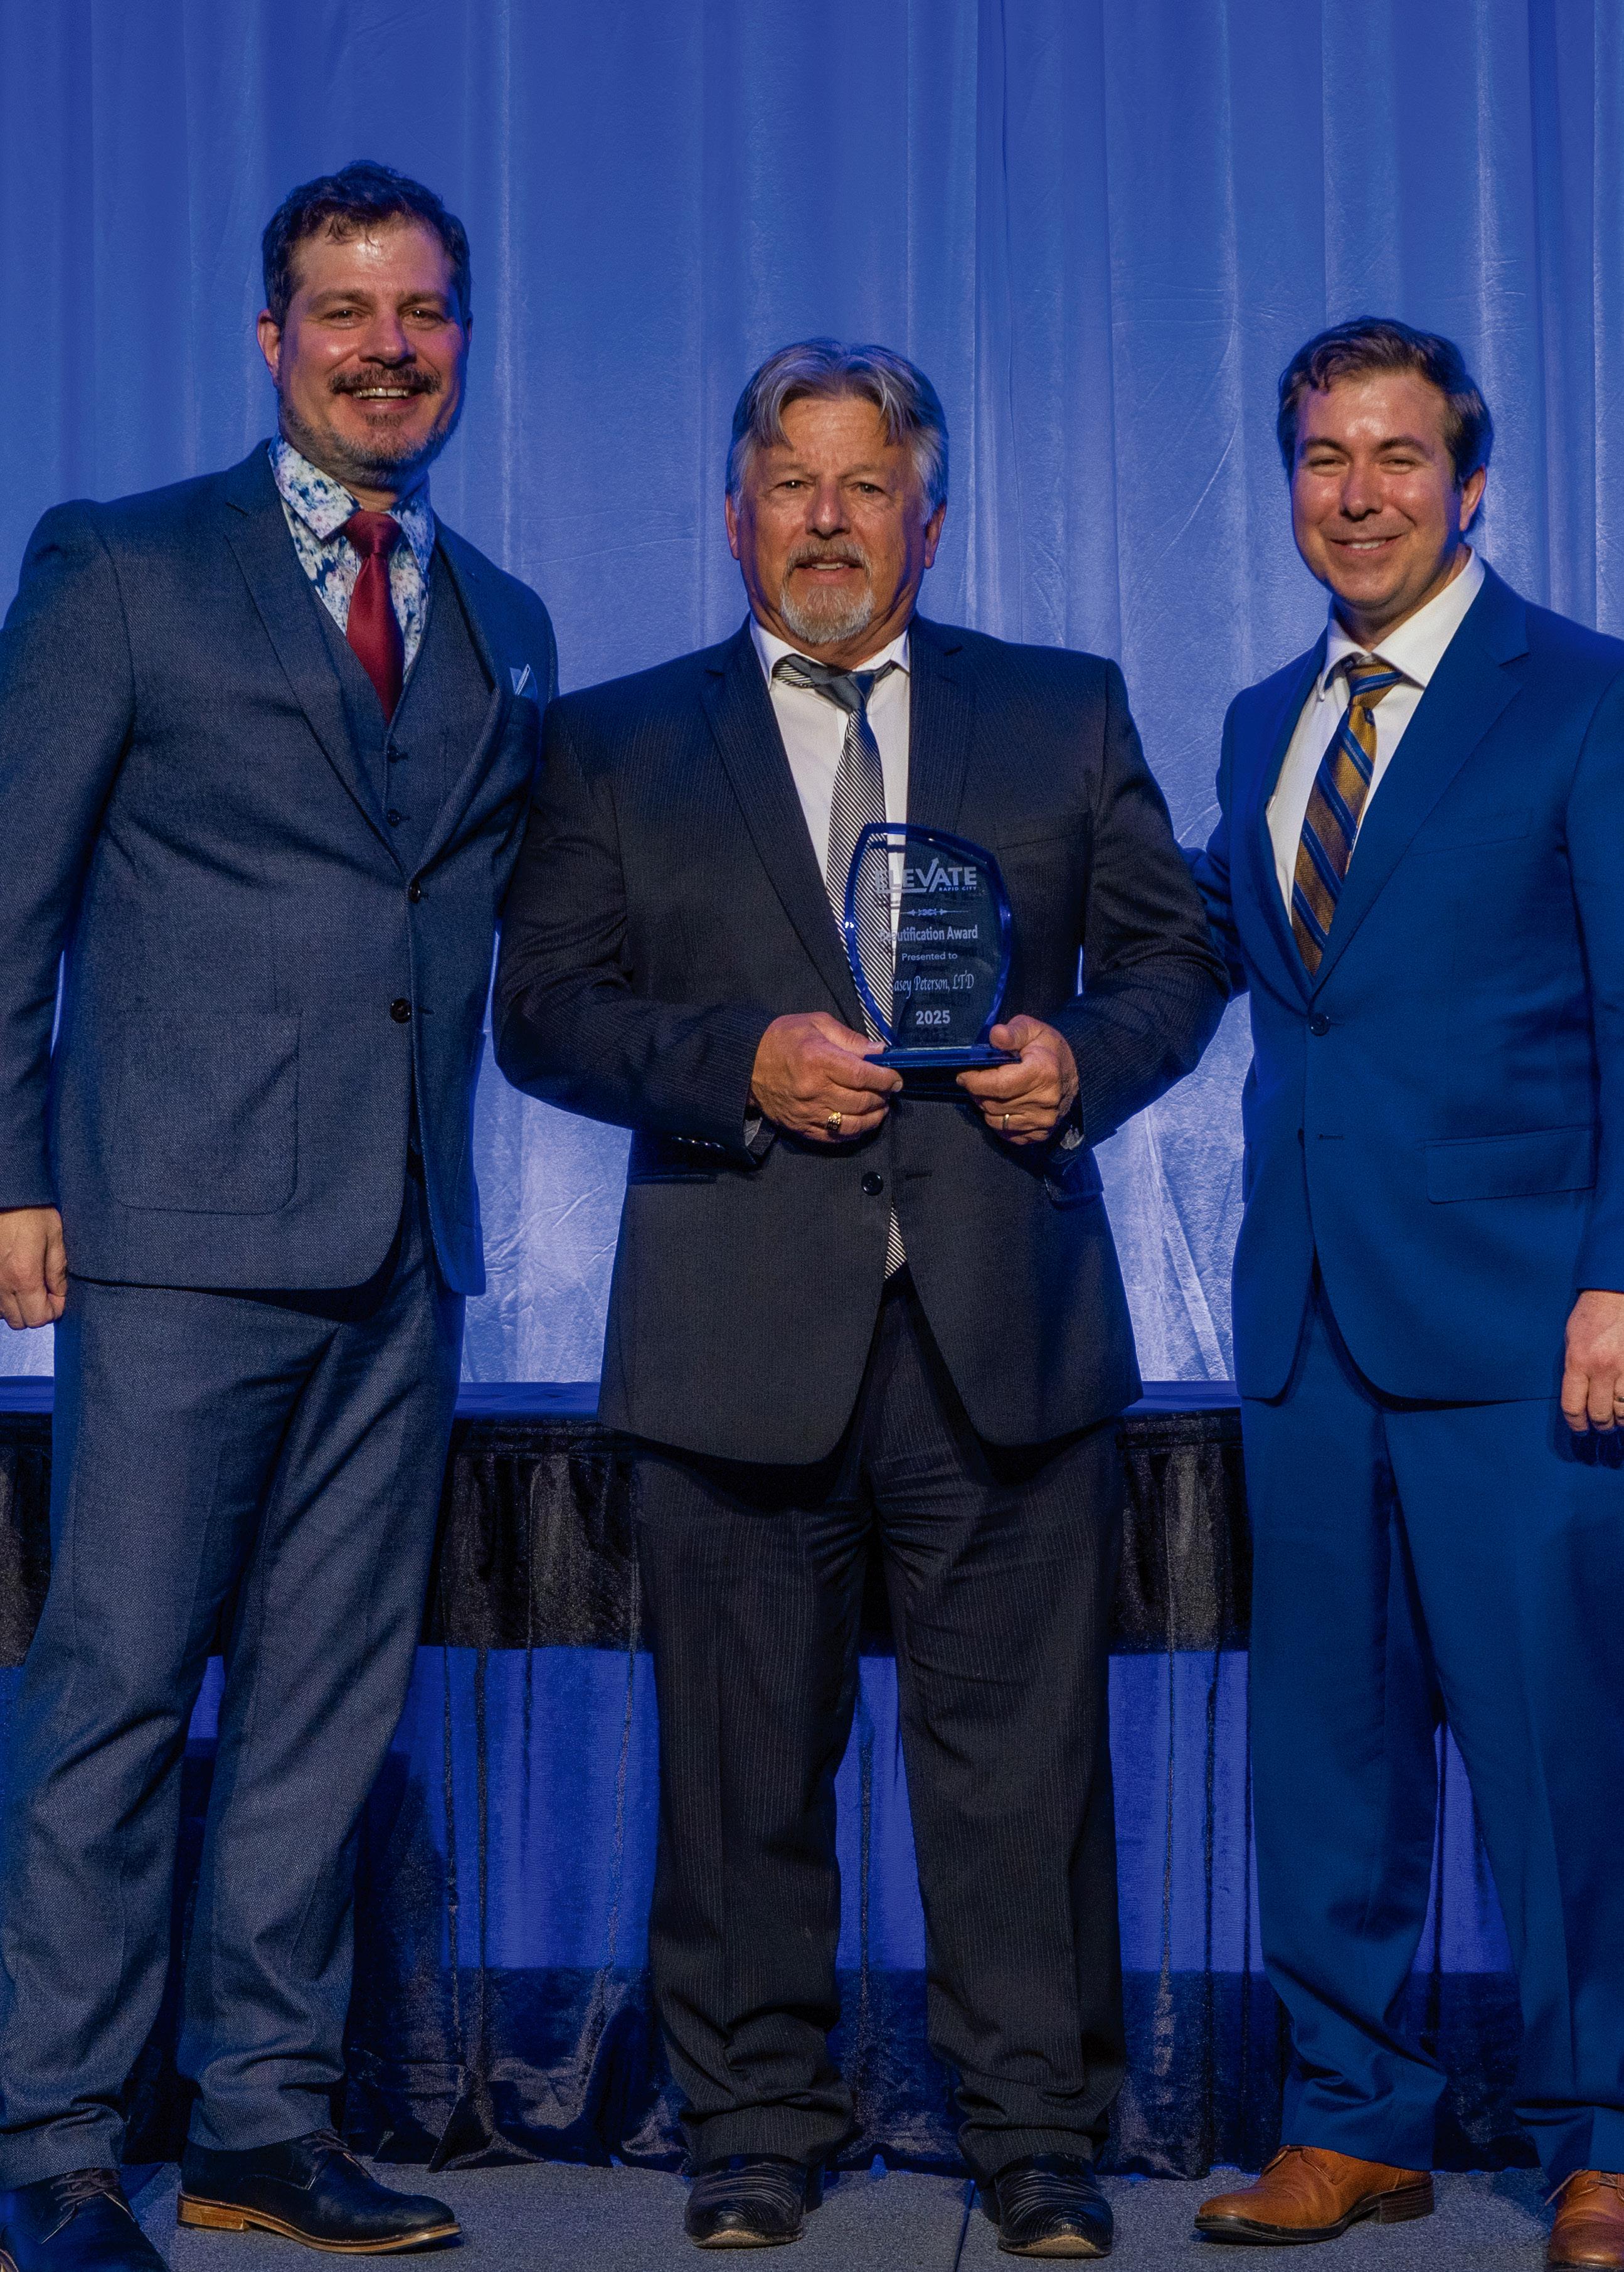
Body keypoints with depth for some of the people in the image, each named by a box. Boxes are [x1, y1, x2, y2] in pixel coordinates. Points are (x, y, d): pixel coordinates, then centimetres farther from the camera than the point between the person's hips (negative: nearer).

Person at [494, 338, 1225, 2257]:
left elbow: (1175, 953, 14)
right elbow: (541, 1006, 3)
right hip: (738, 1337, 0)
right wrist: (738, 1066, -12)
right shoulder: (616, 745, 10)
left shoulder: (1067, 714, 13)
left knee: (1022, 1755, 3)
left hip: (1006, 1325, 1)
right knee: (746, 1761, 7)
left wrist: (1086, 1058, -7)